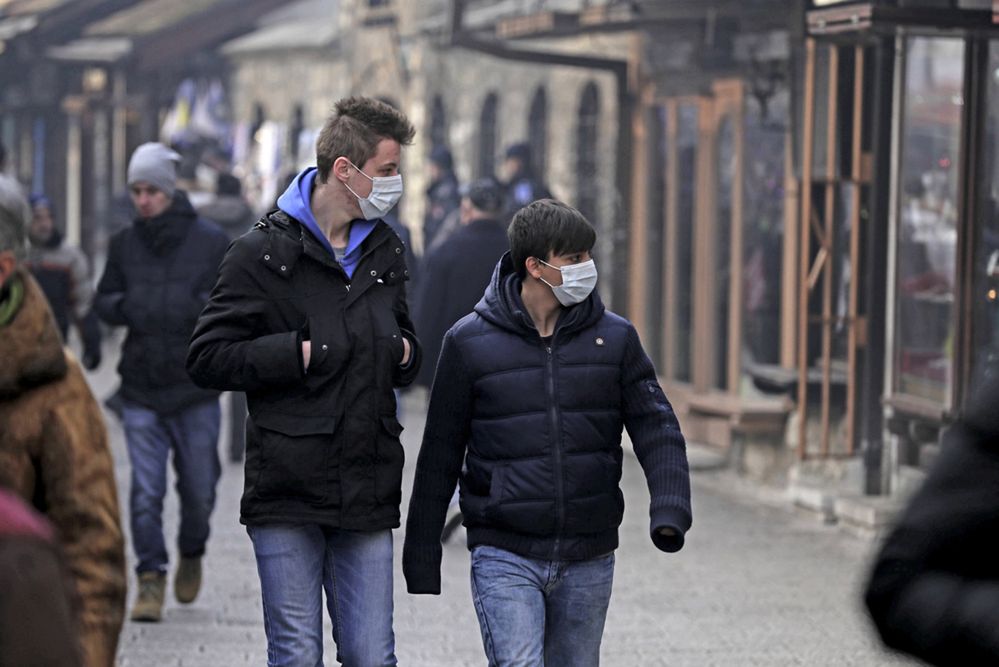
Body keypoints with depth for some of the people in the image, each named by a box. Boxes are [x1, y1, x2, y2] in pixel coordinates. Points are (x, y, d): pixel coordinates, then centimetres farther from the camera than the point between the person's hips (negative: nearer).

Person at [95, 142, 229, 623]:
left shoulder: (210, 241, -1)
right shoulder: (124, 244, 5)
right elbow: (104, 301, 12)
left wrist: (205, 306, -19)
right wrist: (125, 306, -11)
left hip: (196, 388, -1)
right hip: (140, 389, 1)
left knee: (198, 486, 10)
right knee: (145, 491, -5)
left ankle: (192, 553, 37)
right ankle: (150, 580, 2)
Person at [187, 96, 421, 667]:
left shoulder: (386, 250, 15)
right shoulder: (265, 252, -4)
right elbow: (207, 359, -7)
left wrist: (404, 352, 4)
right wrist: (301, 353, -15)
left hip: (369, 492, 5)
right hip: (289, 491, -5)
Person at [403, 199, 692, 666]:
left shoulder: (615, 338, 3)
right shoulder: (470, 343, -3)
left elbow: (655, 427, -1)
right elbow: (440, 454, 3)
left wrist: (669, 509, -19)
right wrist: (421, 554, 5)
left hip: (588, 560, 3)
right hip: (505, 557, -3)